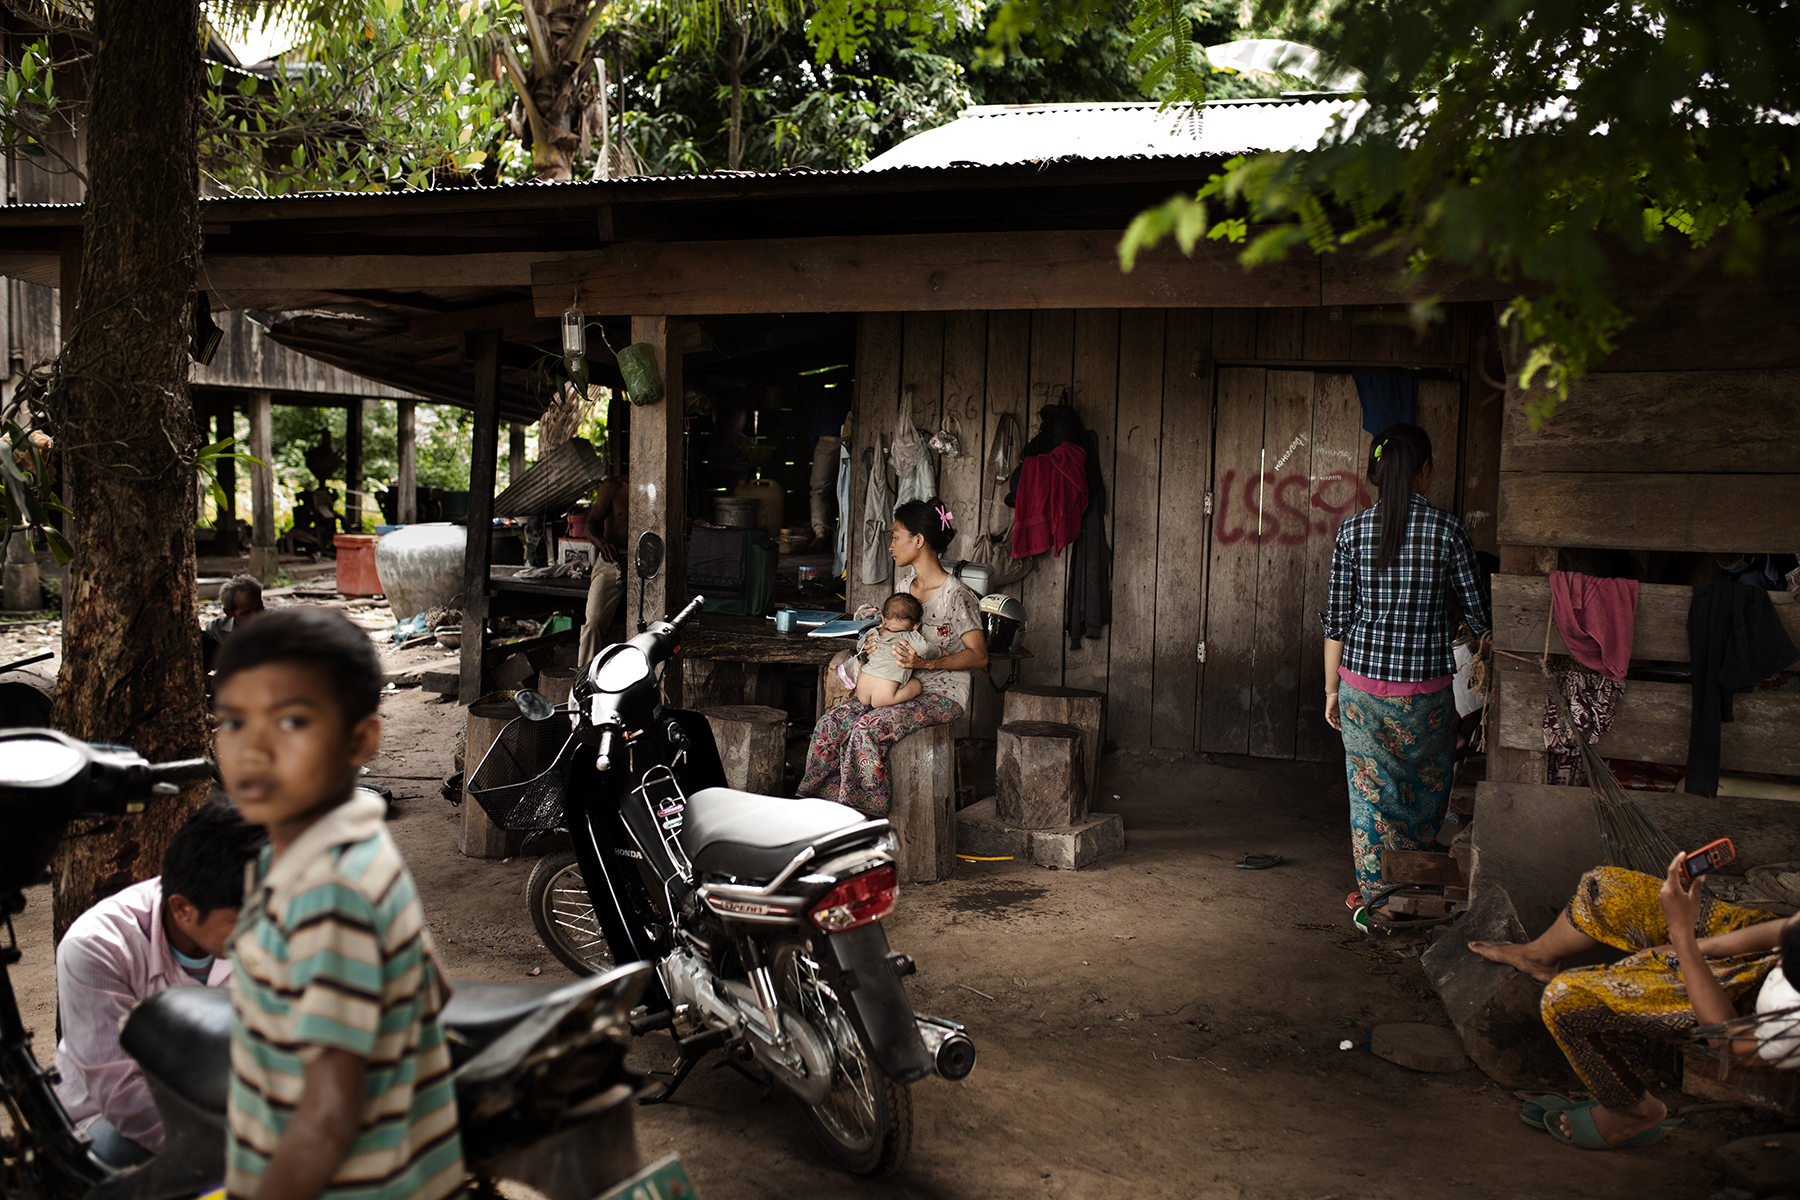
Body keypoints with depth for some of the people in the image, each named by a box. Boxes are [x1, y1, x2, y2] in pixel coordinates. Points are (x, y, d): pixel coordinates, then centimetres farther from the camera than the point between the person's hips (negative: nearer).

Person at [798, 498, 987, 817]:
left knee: (866, 730, -29)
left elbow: (979, 656, -16)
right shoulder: (908, 587, 11)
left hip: (942, 695, -8)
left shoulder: (956, 595, -14)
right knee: (830, 724, -13)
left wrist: (926, 662, -29)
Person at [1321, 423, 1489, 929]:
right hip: (1425, 684, -1)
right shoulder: (1448, 530, -8)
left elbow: (1337, 619, -1)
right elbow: (1475, 609, 0)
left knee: (1370, 789, 13)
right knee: (1425, 788, 18)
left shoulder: (1352, 531, -3)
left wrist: (1331, 690, 8)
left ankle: (1375, 896, 18)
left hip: (1362, 680, 1)